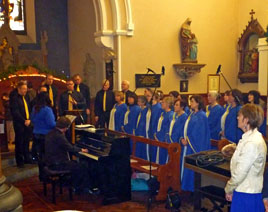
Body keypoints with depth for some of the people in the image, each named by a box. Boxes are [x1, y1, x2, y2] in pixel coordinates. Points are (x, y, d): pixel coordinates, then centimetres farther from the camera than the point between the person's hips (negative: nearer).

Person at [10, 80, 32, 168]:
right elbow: (15, 112, -15)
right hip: (19, 124, -6)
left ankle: (27, 158, 23)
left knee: (26, 142, 12)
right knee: (19, 143, 2)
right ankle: (19, 161, 12)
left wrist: (29, 119, 4)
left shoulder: (26, 96, 12)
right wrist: (24, 121, -16)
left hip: (27, 123, 6)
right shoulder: (14, 97, -10)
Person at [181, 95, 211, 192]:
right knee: (185, 165, 11)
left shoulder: (201, 116, -12)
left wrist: (188, 140, -15)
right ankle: (186, 187, 20)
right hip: (187, 144, 9)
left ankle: (192, 188, 9)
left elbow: (199, 133, -17)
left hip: (196, 146, -9)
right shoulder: (191, 114, 14)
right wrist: (182, 139, 0)